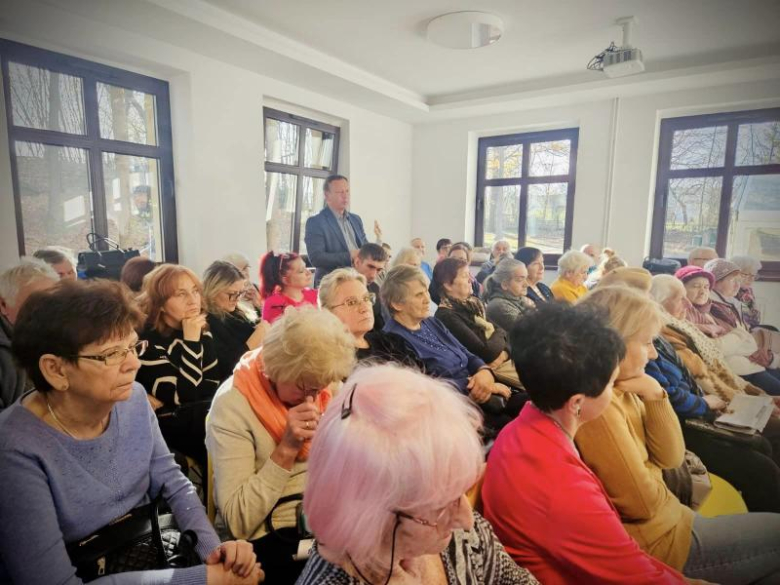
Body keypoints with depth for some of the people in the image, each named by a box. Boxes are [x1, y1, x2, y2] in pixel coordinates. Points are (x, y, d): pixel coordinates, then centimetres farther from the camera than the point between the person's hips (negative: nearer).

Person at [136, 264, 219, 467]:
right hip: (169, 424, -6)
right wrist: (191, 341, -25)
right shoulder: (148, 340, -15)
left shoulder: (201, 329, 2)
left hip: (202, 412, 6)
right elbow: (182, 398, -21)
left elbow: (214, 383, 0)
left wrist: (166, 401, -15)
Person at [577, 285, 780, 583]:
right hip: (656, 542, -8)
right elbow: (644, 503, -23)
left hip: (665, 519, 8)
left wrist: (655, 396, -12)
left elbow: (670, 458, 1)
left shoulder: (621, 389, 0)